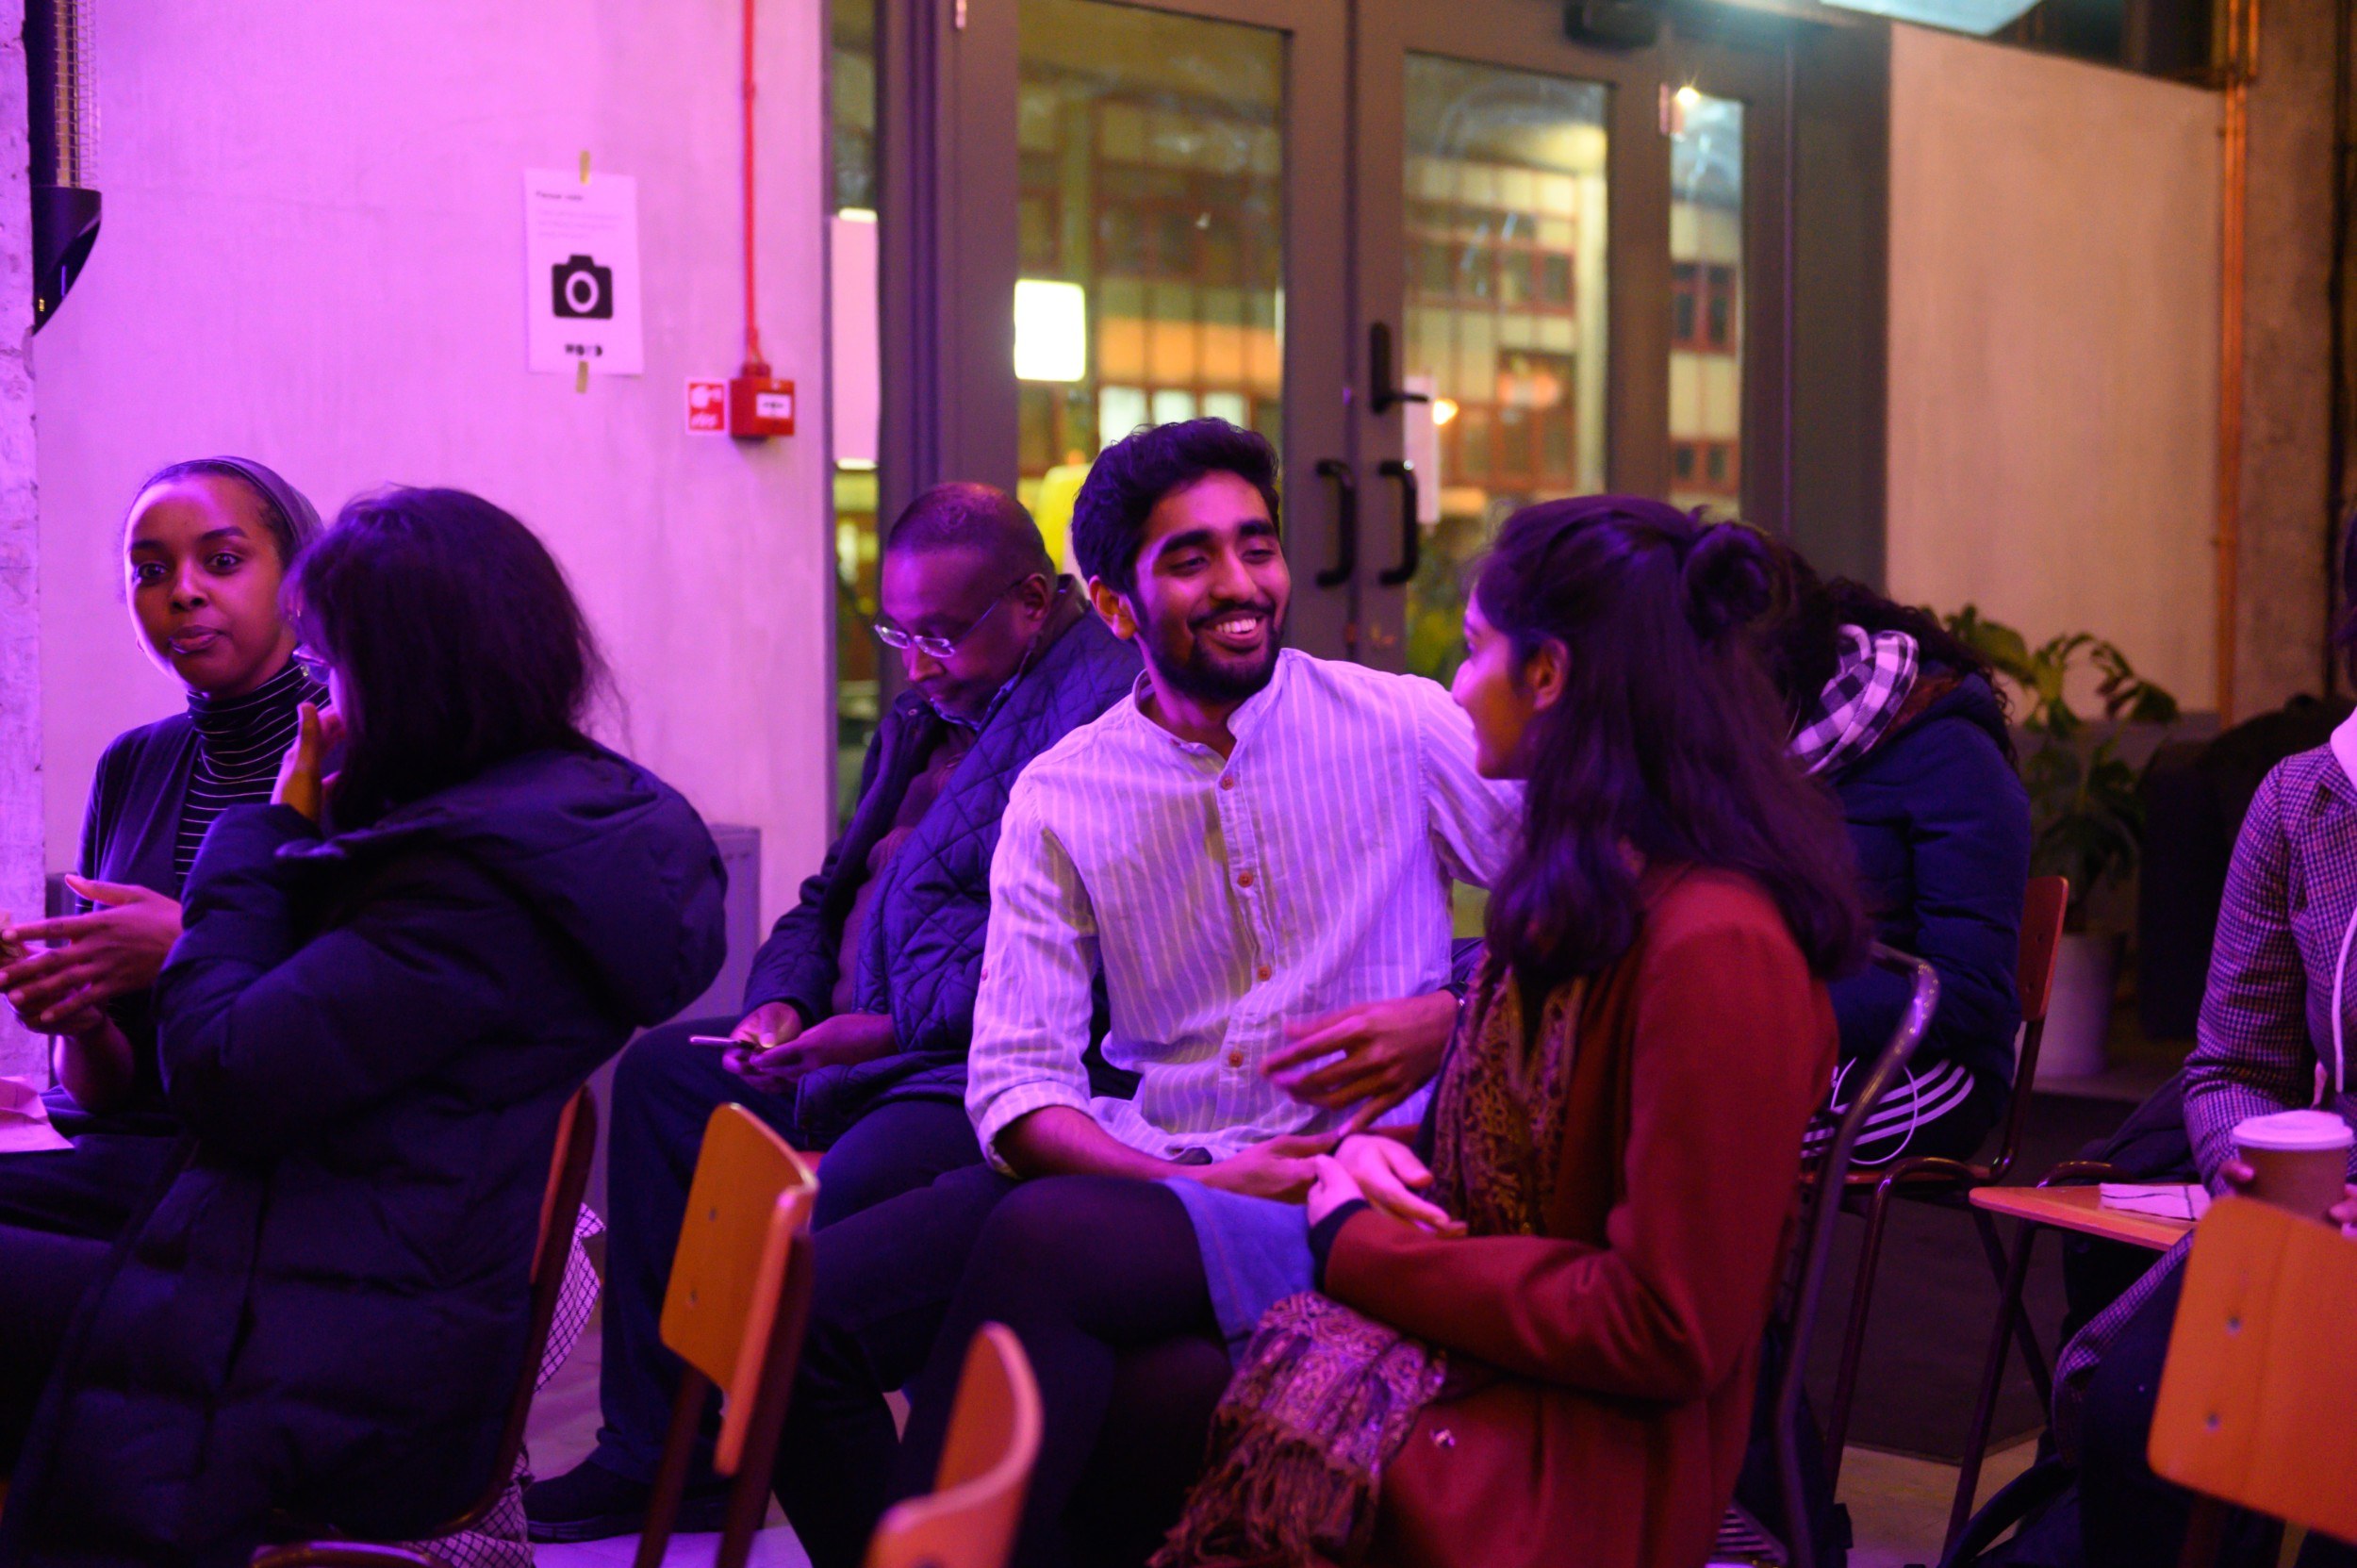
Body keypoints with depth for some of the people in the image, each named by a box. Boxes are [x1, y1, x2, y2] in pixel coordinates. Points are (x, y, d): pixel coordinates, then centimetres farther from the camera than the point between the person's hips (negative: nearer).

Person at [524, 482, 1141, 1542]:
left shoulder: (1101, 711, -15)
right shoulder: (928, 715, 18)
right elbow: (830, 898, 25)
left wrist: (889, 1028, -21)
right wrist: (781, 1002, 5)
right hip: (868, 1054, 11)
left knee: (856, 1188, -35)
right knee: (660, 1073, 15)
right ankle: (660, 1451, 18)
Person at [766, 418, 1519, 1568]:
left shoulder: (1401, 728, 1)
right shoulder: (1060, 798, 6)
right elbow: (1015, 1084, -2)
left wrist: (1458, 1021, -13)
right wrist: (1187, 1186, -18)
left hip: (1355, 1183, -3)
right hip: (1137, 1167, 3)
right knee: (801, 1312, -13)